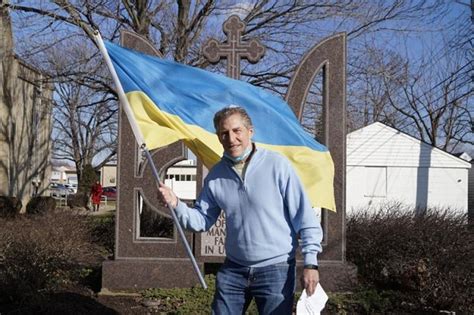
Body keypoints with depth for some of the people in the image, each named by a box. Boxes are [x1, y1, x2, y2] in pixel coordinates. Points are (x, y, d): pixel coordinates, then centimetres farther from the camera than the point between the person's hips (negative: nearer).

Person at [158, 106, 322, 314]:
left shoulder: (277, 165, -10)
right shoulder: (216, 176, 4)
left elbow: (305, 217, -9)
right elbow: (202, 220, 7)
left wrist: (310, 262, -12)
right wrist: (176, 205, -11)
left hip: (276, 269, -4)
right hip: (233, 269, 4)